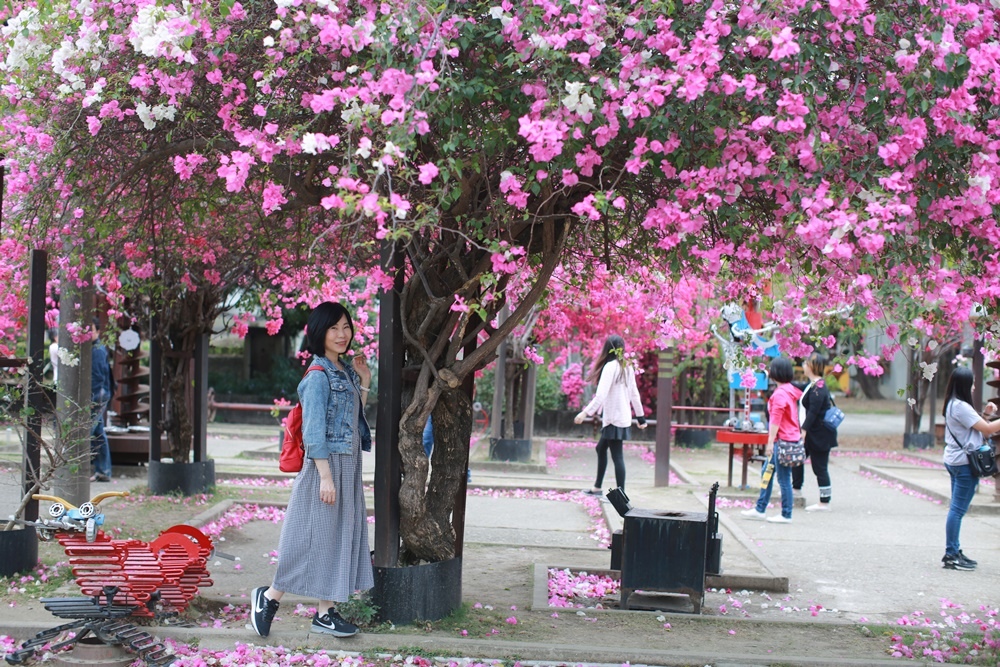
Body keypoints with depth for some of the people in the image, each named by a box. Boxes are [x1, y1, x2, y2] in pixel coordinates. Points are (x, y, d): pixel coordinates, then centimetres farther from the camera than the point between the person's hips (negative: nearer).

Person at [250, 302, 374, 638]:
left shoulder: (345, 371, 11)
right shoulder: (318, 375, -14)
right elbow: (314, 432, -18)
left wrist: (364, 384, 9)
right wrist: (326, 476, -21)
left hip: (348, 466, 9)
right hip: (326, 464, -9)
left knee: (339, 536, 9)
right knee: (316, 537, -3)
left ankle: (326, 612, 15)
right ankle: (269, 597, 11)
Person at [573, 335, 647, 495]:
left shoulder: (610, 366, -13)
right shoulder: (627, 368, 11)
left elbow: (601, 394, -22)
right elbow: (634, 394, 16)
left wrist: (586, 412, -24)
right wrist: (641, 416, 23)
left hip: (614, 418, -9)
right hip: (624, 417, 9)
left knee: (617, 456, -9)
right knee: (601, 448, 19)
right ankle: (597, 487, 27)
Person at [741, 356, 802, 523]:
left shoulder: (780, 394, -17)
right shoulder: (791, 390, 12)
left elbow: (775, 421, -20)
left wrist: (770, 443, -19)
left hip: (783, 440, -10)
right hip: (791, 437, 10)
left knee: (783, 478, -3)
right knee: (766, 473, 16)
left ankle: (786, 515, 4)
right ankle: (760, 509, 22)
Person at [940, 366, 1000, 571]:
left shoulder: (953, 405, 14)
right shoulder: (961, 407, -18)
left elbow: (976, 426, 19)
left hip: (955, 460, 11)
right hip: (964, 463, -11)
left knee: (956, 509, 14)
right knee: (958, 509, -8)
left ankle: (954, 551, 19)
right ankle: (951, 555, -6)